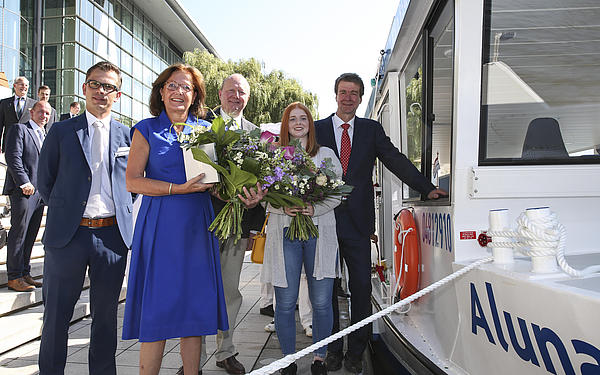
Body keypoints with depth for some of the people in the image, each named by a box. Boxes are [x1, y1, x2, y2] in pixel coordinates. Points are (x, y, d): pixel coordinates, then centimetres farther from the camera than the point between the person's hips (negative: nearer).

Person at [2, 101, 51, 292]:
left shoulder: (45, 137, 23)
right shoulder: (19, 129, 1)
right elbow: (13, 157, -10)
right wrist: (24, 182, -18)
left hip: (40, 191, 7)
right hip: (23, 190, -7)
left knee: (30, 235, 8)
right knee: (19, 232, -5)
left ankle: (24, 273, 14)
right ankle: (14, 277, 0)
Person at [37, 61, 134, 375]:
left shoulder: (128, 135, 7)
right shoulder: (61, 132, 5)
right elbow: (44, 183, 8)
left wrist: (120, 209, 3)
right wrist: (65, 210, 5)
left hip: (113, 235, 1)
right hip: (67, 234, -1)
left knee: (106, 314, 12)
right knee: (56, 315, 9)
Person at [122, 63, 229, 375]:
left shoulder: (206, 130, 12)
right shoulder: (147, 129, 4)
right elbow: (133, 181, -4)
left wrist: (212, 184, -8)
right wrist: (178, 189, -16)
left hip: (197, 226, 3)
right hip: (159, 226, -2)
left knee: (195, 305, 6)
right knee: (156, 306, -1)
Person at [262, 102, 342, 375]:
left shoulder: (327, 155, 13)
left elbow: (338, 192, 7)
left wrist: (315, 208, -9)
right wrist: (284, 208, -12)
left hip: (319, 232, 1)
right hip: (284, 233, 0)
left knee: (321, 302, 2)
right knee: (285, 303, 2)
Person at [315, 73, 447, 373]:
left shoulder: (371, 129, 10)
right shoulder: (317, 129, 8)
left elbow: (396, 161, 2)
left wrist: (428, 189, -8)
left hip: (357, 221, 1)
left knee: (361, 287, 3)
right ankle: (332, 351, 22)